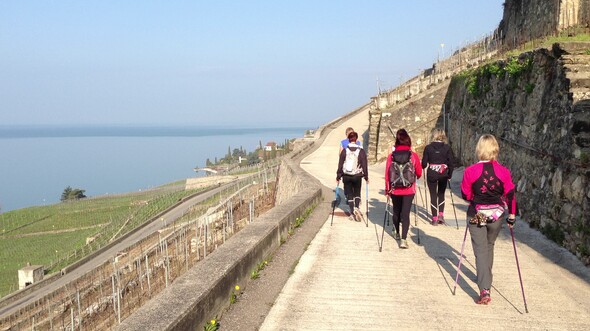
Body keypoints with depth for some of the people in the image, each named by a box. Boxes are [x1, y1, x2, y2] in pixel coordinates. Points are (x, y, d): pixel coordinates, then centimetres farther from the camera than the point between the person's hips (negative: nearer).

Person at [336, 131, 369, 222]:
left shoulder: (344, 151, -5)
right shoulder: (361, 151, -6)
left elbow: (340, 164, -2)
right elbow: (364, 165, -2)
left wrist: (338, 177, 4)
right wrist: (366, 177, 6)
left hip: (346, 176, 0)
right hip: (357, 176, 0)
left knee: (349, 194, 12)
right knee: (357, 193, 17)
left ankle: (352, 212, 10)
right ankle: (356, 207, -6)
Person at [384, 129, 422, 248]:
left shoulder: (391, 156, -5)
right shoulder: (414, 156, -6)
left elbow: (387, 173, -3)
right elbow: (419, 173, 2)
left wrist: (387, 188, 8)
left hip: (395, 189, 2)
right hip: (409, 189, -1)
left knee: (396, 211, 19)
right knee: (405, 213, -2)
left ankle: (397, 233, 36)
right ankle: (403, 239, -11)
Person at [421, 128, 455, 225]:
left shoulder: (428, 147, -5)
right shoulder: (447, 147, -3)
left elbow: (424, 163, -3)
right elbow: (450, 163, -4)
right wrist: (449, 175, 6)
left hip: (431, 174, -1)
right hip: (443, 174, 1)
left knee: (433, 195, 8)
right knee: (441, 194, 19)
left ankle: (434, 218, 9)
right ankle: (441, 214, 7)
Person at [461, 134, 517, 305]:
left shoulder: (470, 171, -12)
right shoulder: (503, 171, -8)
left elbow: (465, 195, -2)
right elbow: (510, 195, -4)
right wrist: (512, 215, 7)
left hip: (476, 215, -2)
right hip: (497, 214, 2)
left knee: (480, 250, 2)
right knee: (489, 246, 25)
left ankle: (484, 290, -10)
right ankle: (486, 277, 44)